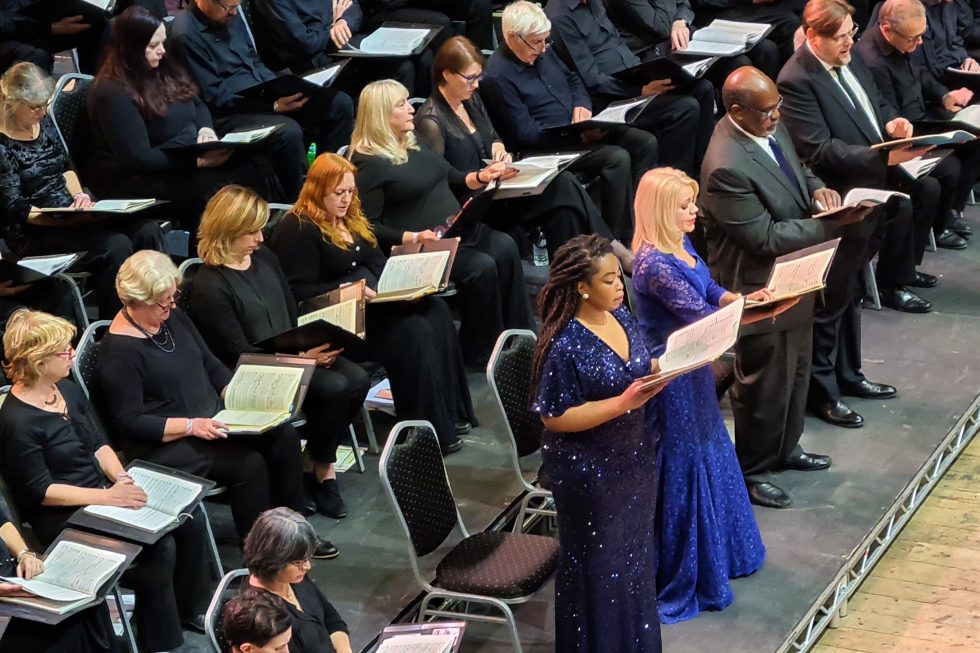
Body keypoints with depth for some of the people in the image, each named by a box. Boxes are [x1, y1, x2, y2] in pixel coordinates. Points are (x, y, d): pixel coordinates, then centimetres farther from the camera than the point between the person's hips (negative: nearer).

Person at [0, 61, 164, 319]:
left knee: (146, 230, -15)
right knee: (114, 245, -30)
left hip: (68, 212, 7)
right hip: (32, 232, -7)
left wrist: (79, 195, -2)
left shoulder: (44, 121, 8)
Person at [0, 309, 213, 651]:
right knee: (159, 549, -24)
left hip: (103, 493, 8)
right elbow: (41, 491, -18)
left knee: (190, 521, -6)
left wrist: (122, 479, -8)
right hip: (64, 518, -8)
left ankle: (189, 608, 14)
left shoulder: (68, 390, 5)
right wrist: (108, 497, -23)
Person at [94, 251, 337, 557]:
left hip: (211, 420, 8)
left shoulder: (173, 317, 7)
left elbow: (211, 365, 16)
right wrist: (191, 426, -26)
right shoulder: (117, 351, -18)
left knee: (283, 435, -8)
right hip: (163, 443, -8)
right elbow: (129, 423, -20)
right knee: (248, 463, -25)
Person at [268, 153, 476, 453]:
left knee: (437, 311, -15)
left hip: (373, 303, 9)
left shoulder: (351, 219, 18)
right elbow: (298, 291, -16)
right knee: (414, 332, -27)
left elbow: (377, 262, 22)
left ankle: (452, 413, -14)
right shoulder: (298, 230, -9)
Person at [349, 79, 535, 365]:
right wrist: (414, 238, -25)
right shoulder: (368, 165, -10)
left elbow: (450, 178, 26)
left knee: (505, 248, -17)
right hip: (422, 246, -8)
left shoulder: (412, 142, 16)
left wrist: (481, 177, 7)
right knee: (481, 267, -27)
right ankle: (479, 351, -12)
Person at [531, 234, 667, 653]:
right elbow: (554, 417, -22)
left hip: (632, 456, 8)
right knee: (600, 564, 10)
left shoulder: (621, 315, -2)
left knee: (635, 552, 23)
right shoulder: (565, 345, -25)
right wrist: (624, 403, -28)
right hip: (590, 470, -8)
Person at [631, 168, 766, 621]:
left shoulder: (681, 246, 3)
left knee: (709, 453, 21)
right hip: (671, 377, -10)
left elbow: (711, 293, 9)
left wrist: (747, 298, -10)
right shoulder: (655, 265, -26)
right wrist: (755, 309, -21)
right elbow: (699, 315, -26)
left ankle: (717, 552, 40)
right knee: (684, 467, 2)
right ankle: (681, 580, 16)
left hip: (692, 369, 10)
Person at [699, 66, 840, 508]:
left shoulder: (770, 127, -4)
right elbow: (765, 237, -28)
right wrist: (831, 226, -24)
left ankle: (784, 448, 46)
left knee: (796, 370, 25)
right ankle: (751, 471, 26)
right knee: (764, 384, 7)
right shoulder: (727, 167, -31)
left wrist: (817, 189, -7)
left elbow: (797, 169, 16)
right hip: (761, 289, -9)